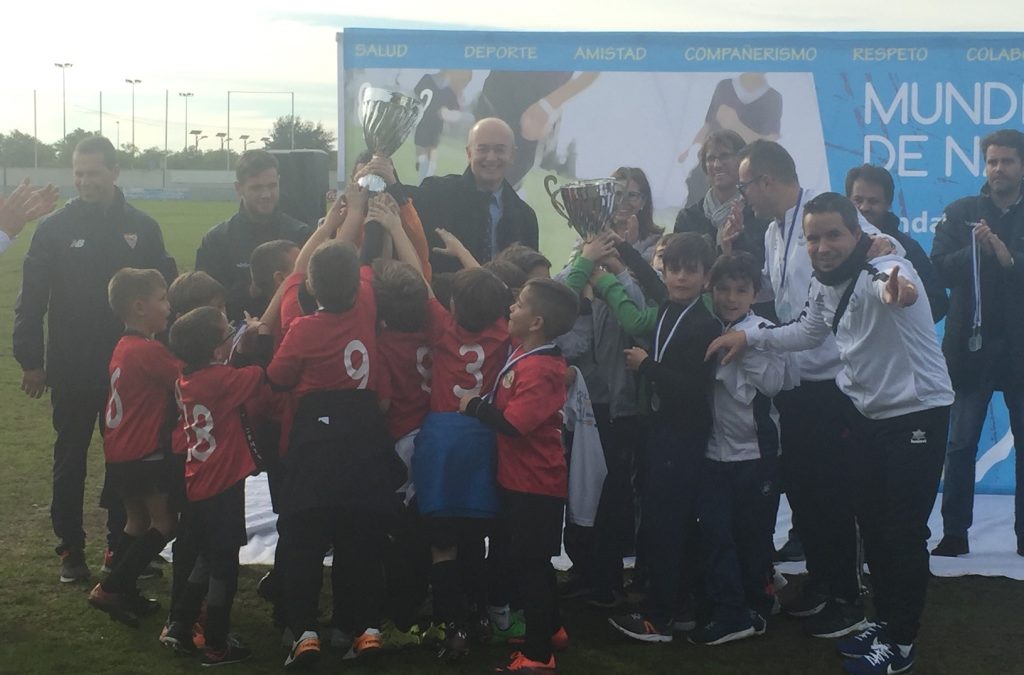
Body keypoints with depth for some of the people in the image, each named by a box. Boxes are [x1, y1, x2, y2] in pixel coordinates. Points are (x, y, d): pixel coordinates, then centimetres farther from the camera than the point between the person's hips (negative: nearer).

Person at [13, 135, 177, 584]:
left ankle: (123, 544, 21)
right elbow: (31, 299, -3)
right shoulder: (55, 228, -4)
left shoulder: (142, 228, 0)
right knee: (70, 461, 8)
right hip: (71, 371, -1)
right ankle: (71, 549, 19)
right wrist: (30, 360, -6)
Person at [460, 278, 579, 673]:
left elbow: (512, 424, -31)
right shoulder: (527, 354, 4)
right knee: (527, 560, 21)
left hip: (535, 484, -9)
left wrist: (474, 405, -17)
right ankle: (548, 627, 36)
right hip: (523, 479, 9)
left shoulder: (538, 371, -24)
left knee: (530, 564, -2)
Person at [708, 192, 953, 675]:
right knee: (871, 522, 16)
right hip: (864, 411, 8)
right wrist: (749, 336, 5)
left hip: (917, 413, -8)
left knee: (903, 531, -2)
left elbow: (889, 286, -52)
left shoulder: (881, 269, -26)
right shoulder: (823, 283, -1)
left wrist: (896, 291, -76)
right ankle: (885, 621, 33)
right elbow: (806, 333, 17)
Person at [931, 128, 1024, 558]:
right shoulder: (960, 214, 7)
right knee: (960, 443, 1)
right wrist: (977, 251, -18)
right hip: (971, 343, 0)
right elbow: (939, 269, -4)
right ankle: (954, 533, 7)